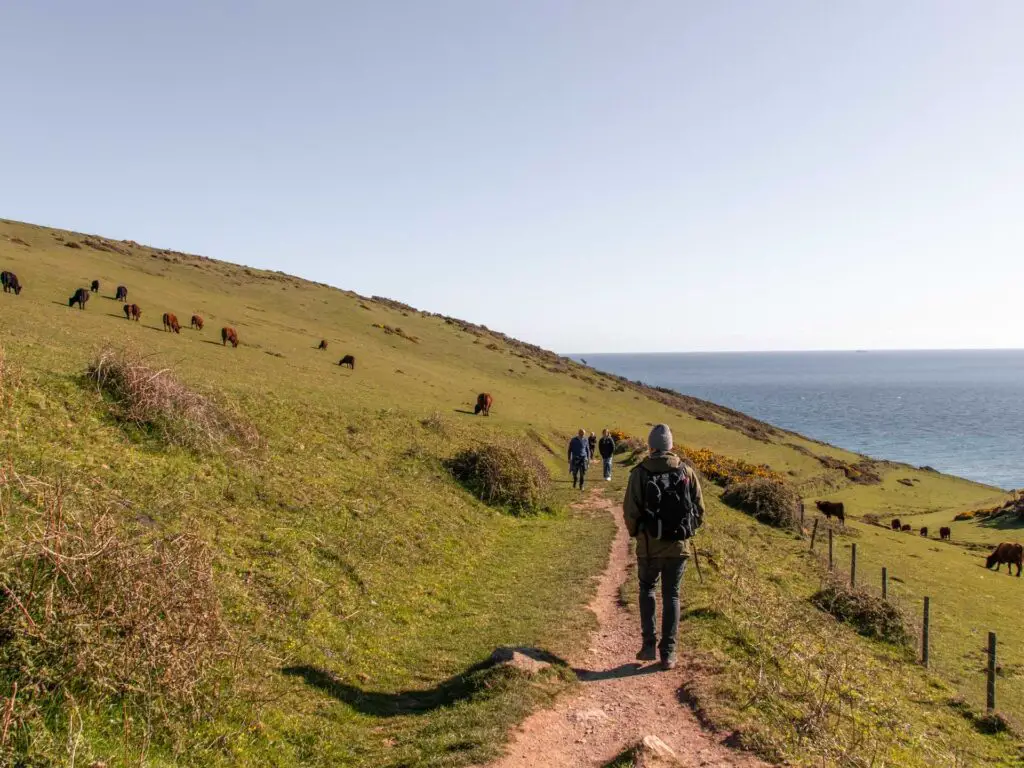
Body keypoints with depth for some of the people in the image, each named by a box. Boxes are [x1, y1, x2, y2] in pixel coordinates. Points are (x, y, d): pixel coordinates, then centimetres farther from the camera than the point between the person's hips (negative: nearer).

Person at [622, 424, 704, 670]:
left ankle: (649, 644, 13)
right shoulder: (687, 471, -2)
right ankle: (668, 653, 12)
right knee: (671, 596, 12)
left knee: (647, 590, 20)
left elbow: (630, 512, -8)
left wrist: (636, 533, 12)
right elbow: (699, 510, 3)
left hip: (649, 545, -1)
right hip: (678, 545, 1)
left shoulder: (640, 473, -10)